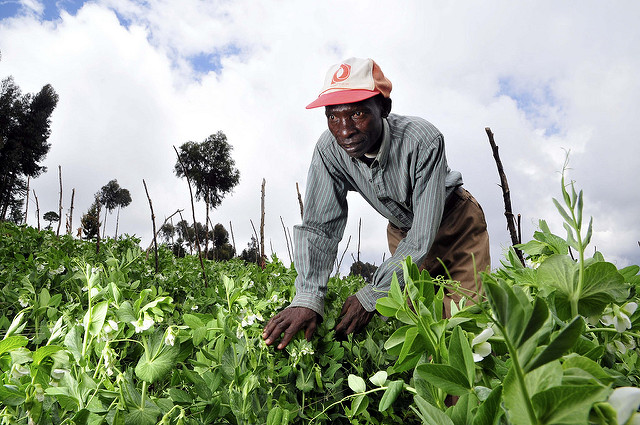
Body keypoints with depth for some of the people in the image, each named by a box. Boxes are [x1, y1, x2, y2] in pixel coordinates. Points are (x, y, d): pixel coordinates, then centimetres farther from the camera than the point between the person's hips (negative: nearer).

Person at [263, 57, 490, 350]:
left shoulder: (424, 141, -38)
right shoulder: (329, 150, -26)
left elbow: (423, 234, -35)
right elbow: (319, 226, -27)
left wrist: (371, 296, -37)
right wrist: (308, 298, -40)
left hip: (455, 223, -3)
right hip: (402, 230, 3)